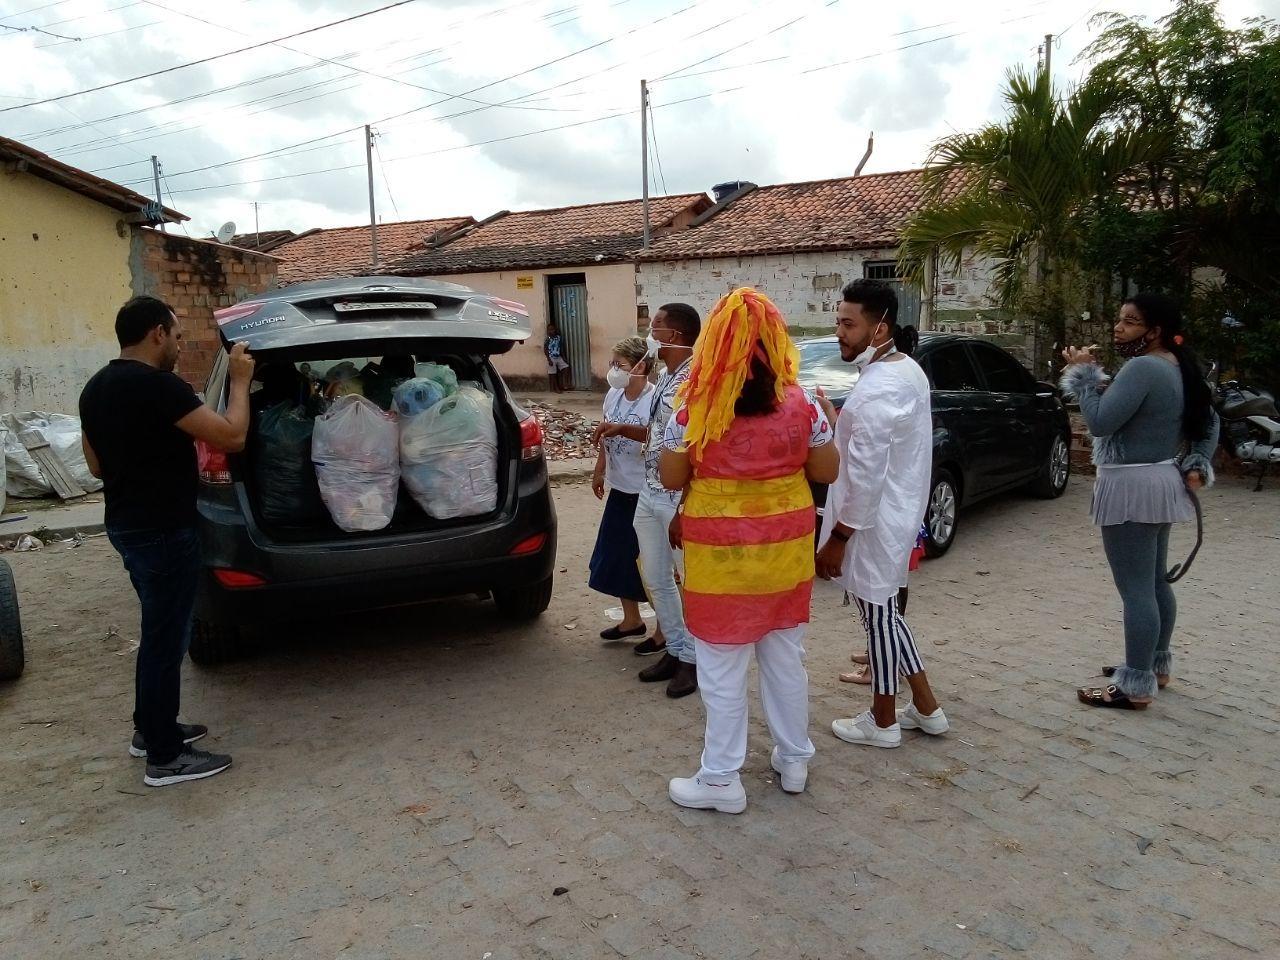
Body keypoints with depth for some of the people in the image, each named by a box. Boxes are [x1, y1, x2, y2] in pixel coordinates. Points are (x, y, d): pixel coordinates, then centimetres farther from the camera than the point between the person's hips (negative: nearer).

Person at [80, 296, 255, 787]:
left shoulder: (95, 388, 9)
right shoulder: (158, 386, -21)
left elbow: (97, 464, 17)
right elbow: (231, 436, -22)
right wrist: (240, 381, -9)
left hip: (126, 524, 10)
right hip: (162, 531, -10)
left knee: (158, 630, 22)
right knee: (166, 637, 0)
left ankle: (150, 728, 34)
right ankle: (165, 757, 10)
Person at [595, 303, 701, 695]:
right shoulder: (665, 378, 11)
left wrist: (685, 507, -23)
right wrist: (622, 429, 10)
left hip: (681, 497, -9)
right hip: (649, 493, 9)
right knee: (656, 578, 16)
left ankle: (694, 657, 19)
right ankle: (675, 648, 30)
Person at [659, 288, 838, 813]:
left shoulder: (695, 410, -12)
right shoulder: (801, 405, -6)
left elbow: (671, 478, -4)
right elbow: (827, 472, 4)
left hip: (720, 553, -3)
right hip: (786, 549, 4)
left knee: (723, 670, 8)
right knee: (786, 658, 18)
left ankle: (721, 779, 19)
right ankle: (794, 760, 34)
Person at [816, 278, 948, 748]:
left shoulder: (877, 389, -24)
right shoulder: (907, 369, 7)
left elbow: (865, 476, -25)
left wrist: (837, 538, -18)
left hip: (874, 522, -10)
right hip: (897, 512, 10)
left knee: (878, 616, 6)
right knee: (884, 612, 21)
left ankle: (882, 721, 24)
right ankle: (925, 708, 32)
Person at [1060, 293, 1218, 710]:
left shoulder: (1142, 368, -20)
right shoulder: (1178, 368, 13)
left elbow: (1100, 422, -22)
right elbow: (1209, 421, 20)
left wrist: (1083, 374, -11)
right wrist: (1198, 464, 12)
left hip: (1131, 487, -11)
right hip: (1160, 482, 11)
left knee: (1136, 589, -6)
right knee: (1155, 583, 19)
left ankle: (1136, 687, 0)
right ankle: (1156, 664, 32)